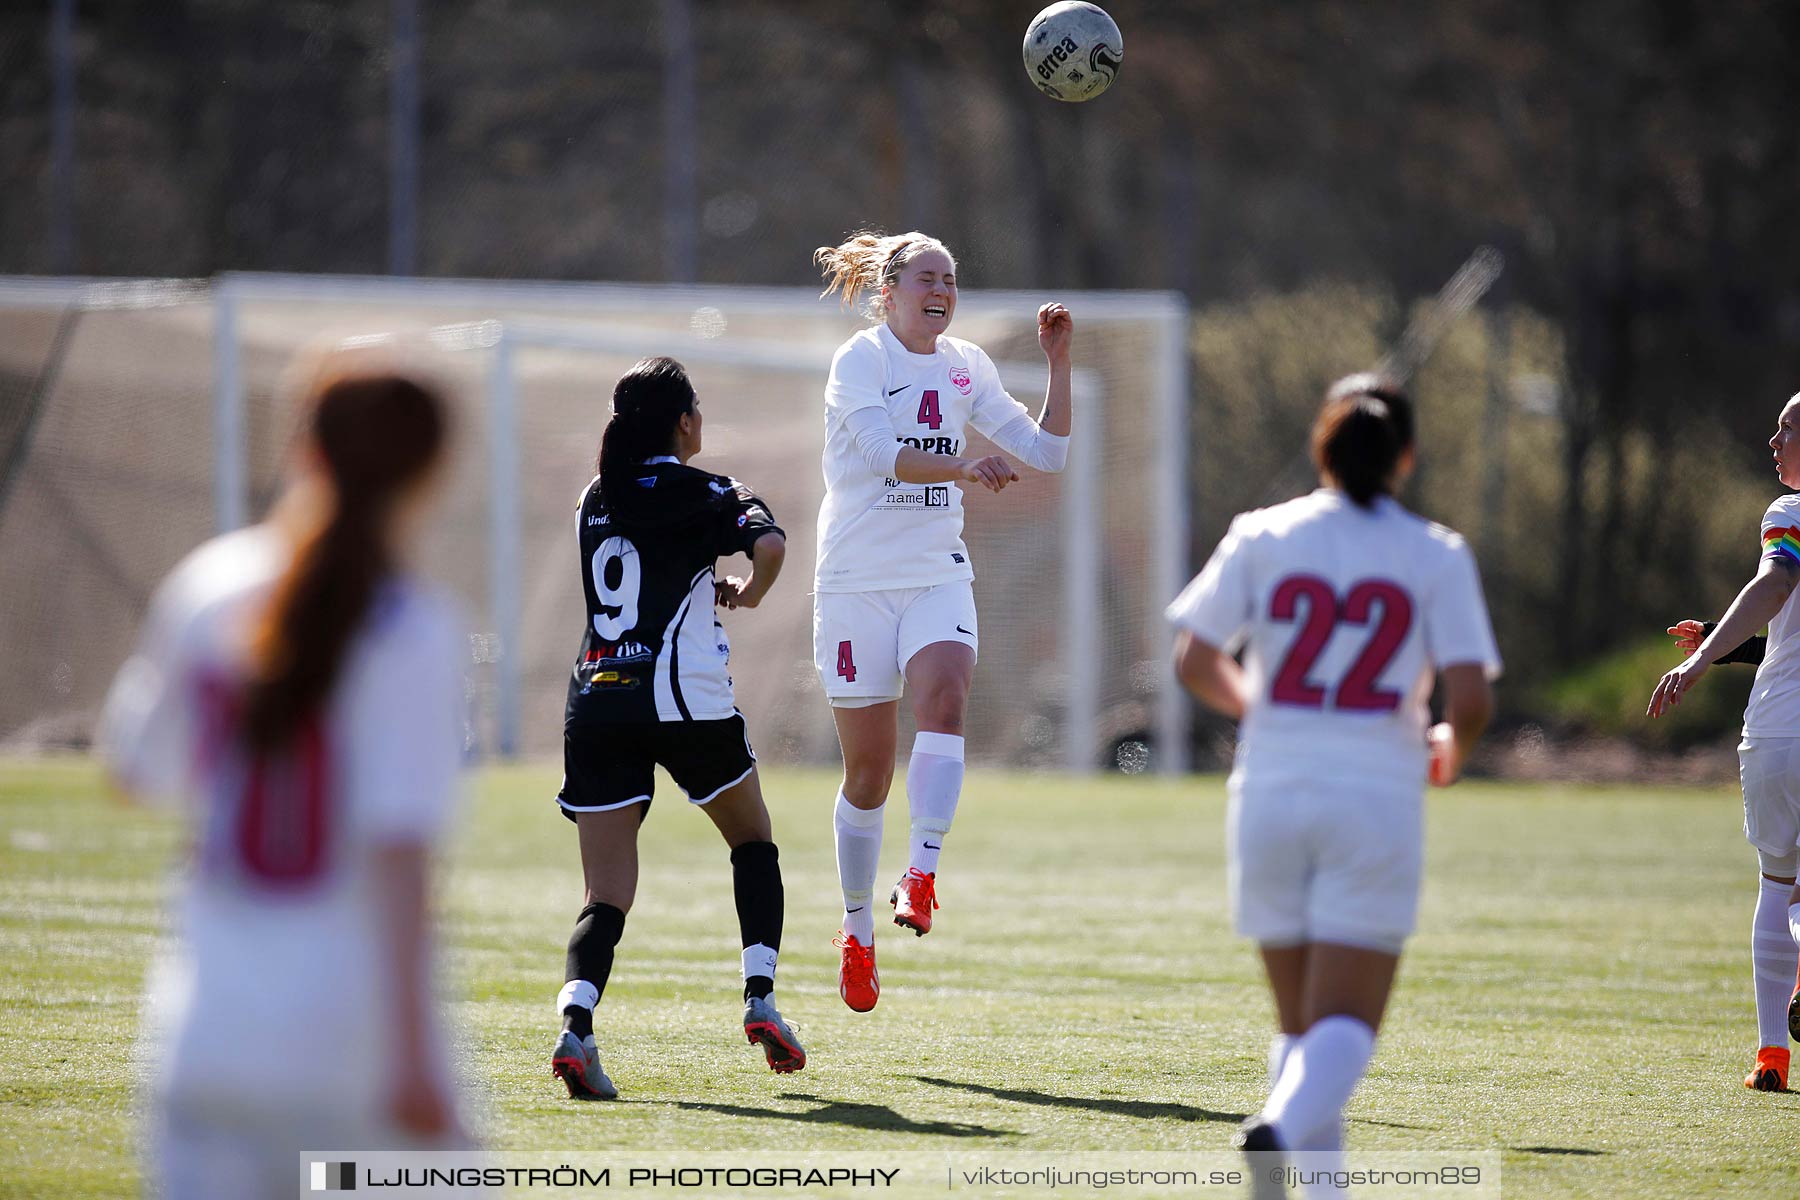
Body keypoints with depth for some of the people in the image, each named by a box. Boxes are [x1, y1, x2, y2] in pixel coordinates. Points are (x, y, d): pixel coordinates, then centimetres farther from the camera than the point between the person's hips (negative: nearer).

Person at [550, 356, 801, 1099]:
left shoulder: (596, 501, 17)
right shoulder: (706, 496, 0)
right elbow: (769, 544, -17)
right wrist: (751, 591, 2)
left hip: (595, 703, 4)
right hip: (685, 702, -4)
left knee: (606, 895, 1)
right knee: (753, 841, 22)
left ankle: (575, 1020, -25)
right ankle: (760, 997, 10)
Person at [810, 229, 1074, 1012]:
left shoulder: (965, 366, 8)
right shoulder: (859, 360, -8)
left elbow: (1046, 453, 9)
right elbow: (882, 451, -25)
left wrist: (1058, 362, -1)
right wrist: (962, 468, -39)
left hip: (938, 578, 3)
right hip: (857, 583, -3)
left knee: (943, 699, -27)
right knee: (869, 769, 2)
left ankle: (920, 875, -31)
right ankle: (856, 928, 18)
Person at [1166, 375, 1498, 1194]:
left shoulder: (1262, 537, 3)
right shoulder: (1437, 556, -1)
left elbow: (1195, 663, -1)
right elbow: (1471, 699, -8)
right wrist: (1451, 751, 15)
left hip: (1270, 796, 2)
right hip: (1377, 803, -2)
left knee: (1300, 1023, 15)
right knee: (1347, 1026, -5)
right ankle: (1283, 1130, -33)